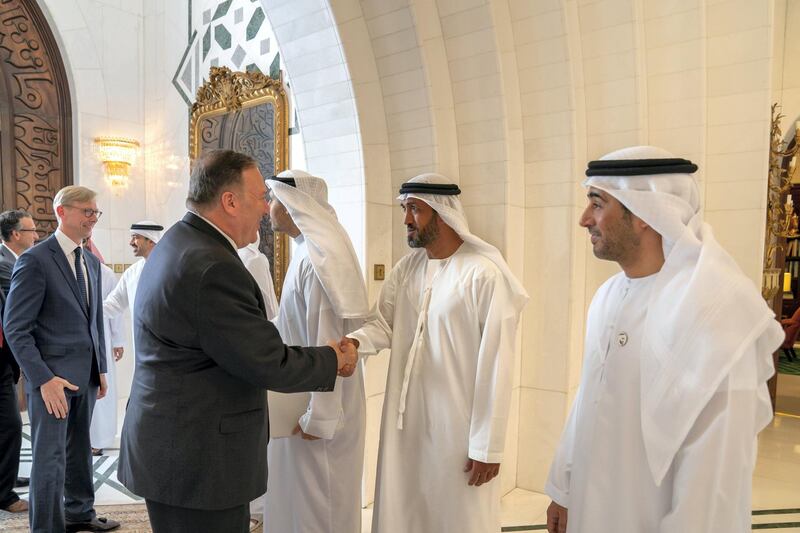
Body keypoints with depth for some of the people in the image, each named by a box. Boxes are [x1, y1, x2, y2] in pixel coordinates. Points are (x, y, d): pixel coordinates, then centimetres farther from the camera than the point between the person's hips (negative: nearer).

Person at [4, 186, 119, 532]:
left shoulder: (91, 263, 11)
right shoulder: (35, 260, -11)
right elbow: (16, 328, -13)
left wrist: (101, 368, 13)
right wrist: (44, 378, -18)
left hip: (86, 374, 7)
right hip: (52, 376, -7)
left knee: (79, 449, 18)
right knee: (50, 456, 4)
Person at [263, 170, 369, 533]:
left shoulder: (317, 258, -22)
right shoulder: (306, 251, 8)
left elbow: (326, 341, -23)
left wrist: (318, 416, -20)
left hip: (319, 404, -9)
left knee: (317, 498, 9)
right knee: (301, 492, 23)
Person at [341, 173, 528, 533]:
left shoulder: (485, 274, -17)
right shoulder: (406, 268, 5)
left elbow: (495, 366, -17)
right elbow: (384, 321, 4)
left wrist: (488, 446, -14)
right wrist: (356, 341, -19)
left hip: (458, 426, -6)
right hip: (405, 419, 6)